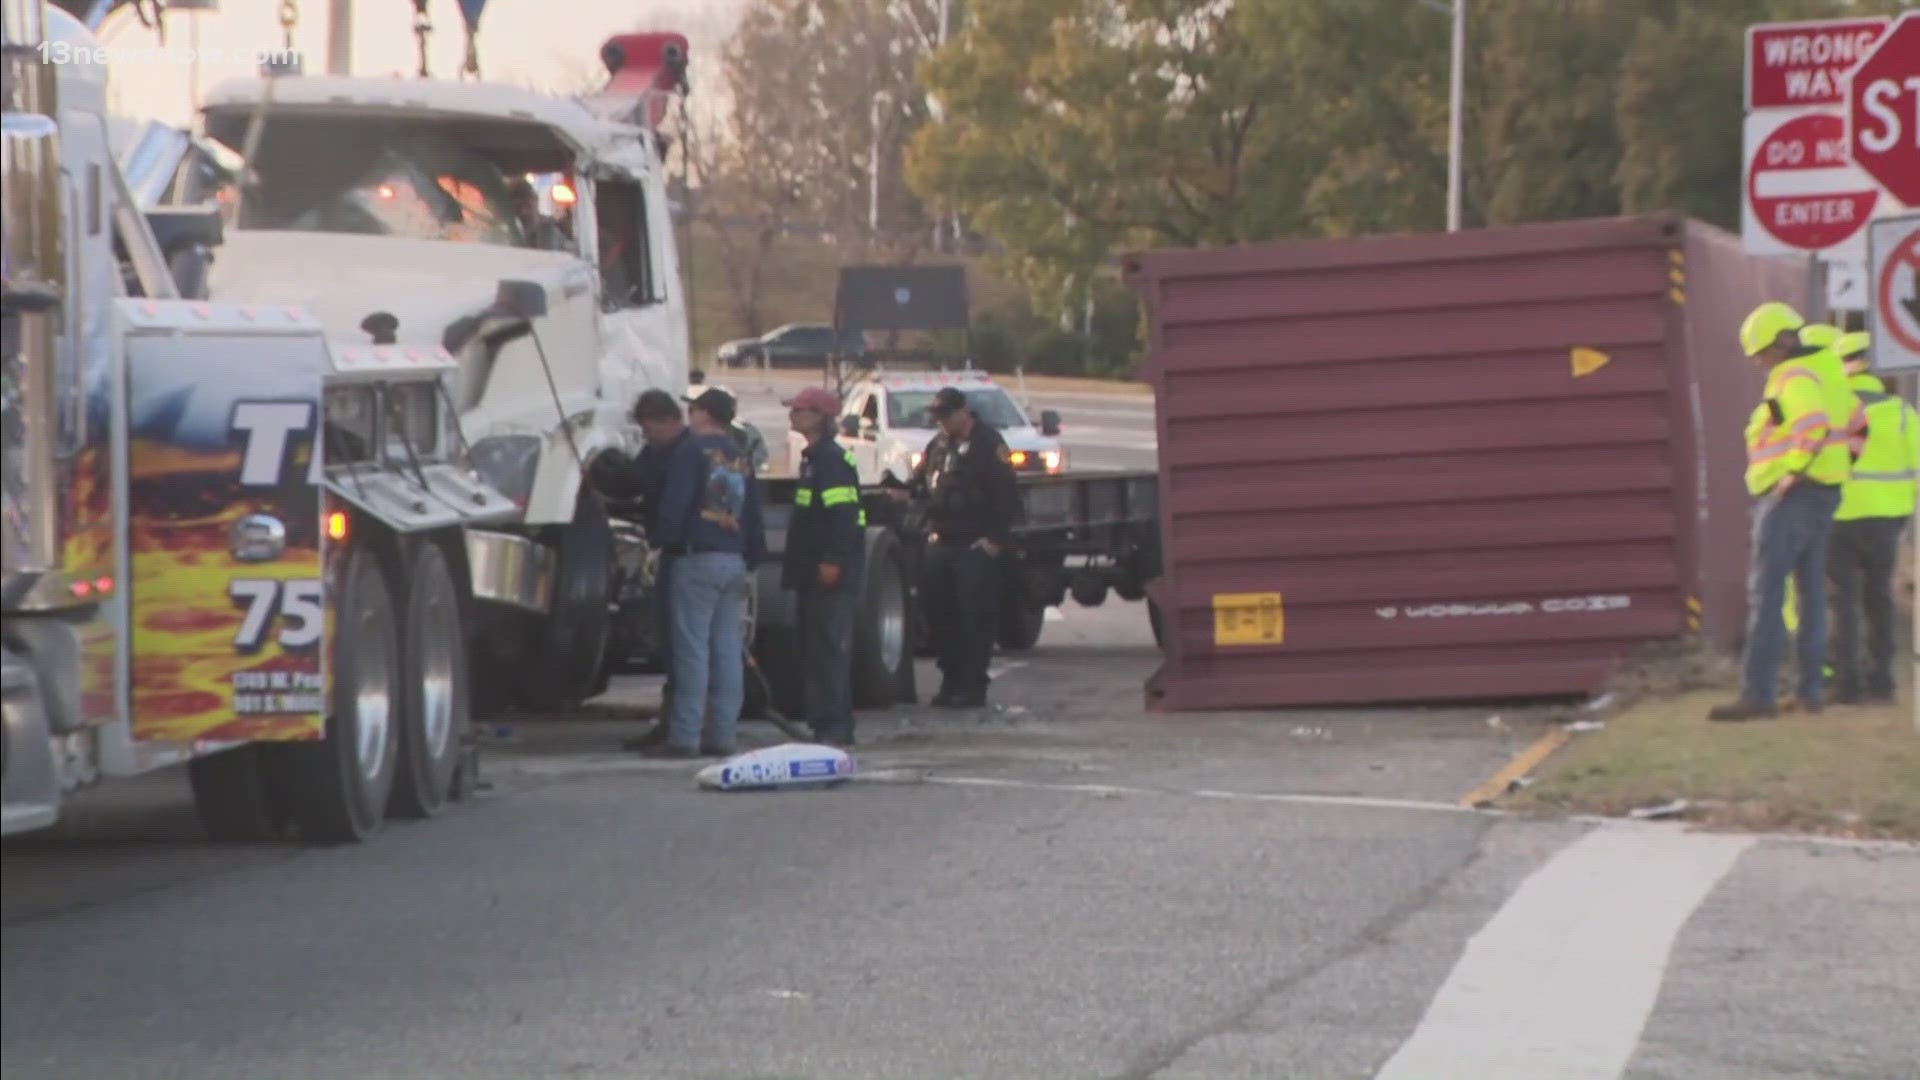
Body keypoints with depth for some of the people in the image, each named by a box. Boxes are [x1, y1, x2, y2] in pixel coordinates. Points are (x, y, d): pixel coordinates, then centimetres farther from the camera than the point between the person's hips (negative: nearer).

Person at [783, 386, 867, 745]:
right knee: (815, 648, 12)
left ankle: (835, 725, -13)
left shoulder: (832, 459, -13)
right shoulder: (813, 458, 19)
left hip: (831, 572, -11)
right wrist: (795, 563, 24)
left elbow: (843, 514, -22)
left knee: (831, 647, -11)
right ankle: (826, 722, 16)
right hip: (814, 571, 11)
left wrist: (833, 561, -26)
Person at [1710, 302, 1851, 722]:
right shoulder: (1815, 376, 16)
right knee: (1812, 594, 13)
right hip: (1821, 497, 11)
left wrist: (1795, 471, -23)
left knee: (1766, 595, -12)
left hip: (1792, 496, -11)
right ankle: (1810, 690, 16)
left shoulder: (1794, 380, -14)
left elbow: (1814, 426, -30)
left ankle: (1758, 694, -18)